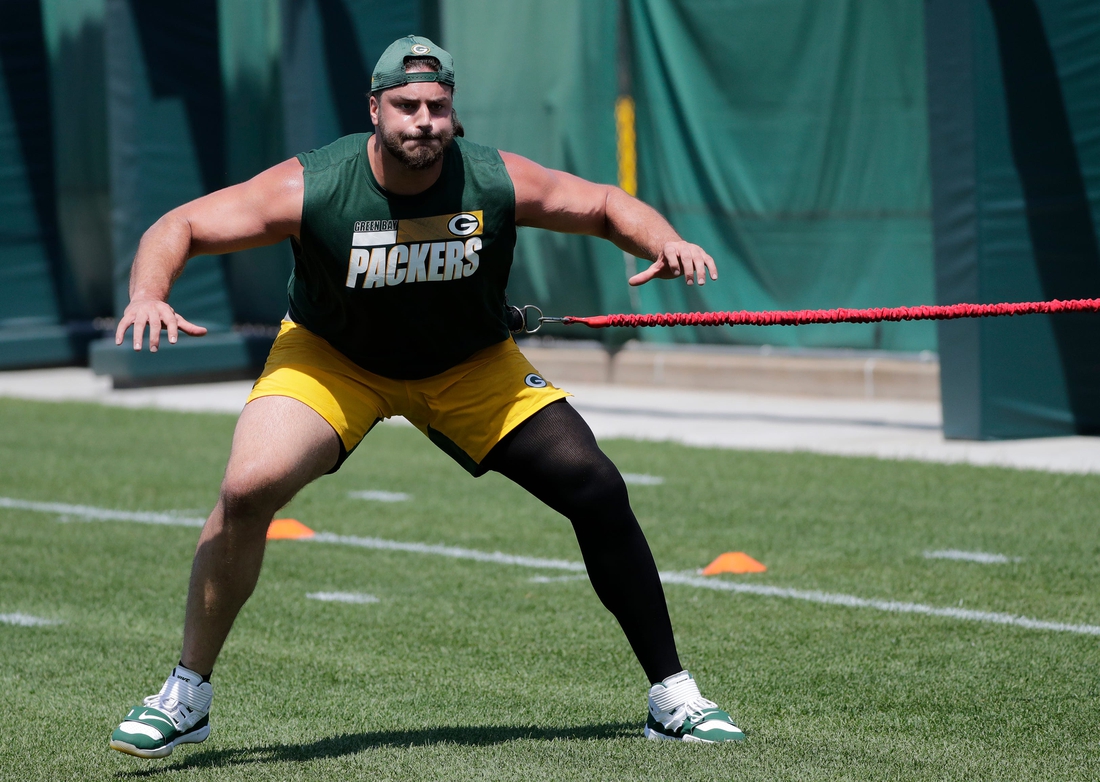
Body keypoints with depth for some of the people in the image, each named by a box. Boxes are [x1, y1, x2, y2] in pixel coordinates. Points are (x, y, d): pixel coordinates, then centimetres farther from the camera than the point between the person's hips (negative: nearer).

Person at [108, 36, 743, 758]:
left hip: (472, 365, 2)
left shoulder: (497, 183, -23)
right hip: (331, 358, -1)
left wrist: (664, 244, -28)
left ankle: (672, 697, 5)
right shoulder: (309, 188, -27)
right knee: (249, 488, -26)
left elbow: (607, 205, -7)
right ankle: (187, 696, -7)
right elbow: (179, 228, -21)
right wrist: (148, 296, -42)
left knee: (598, 493, -11)